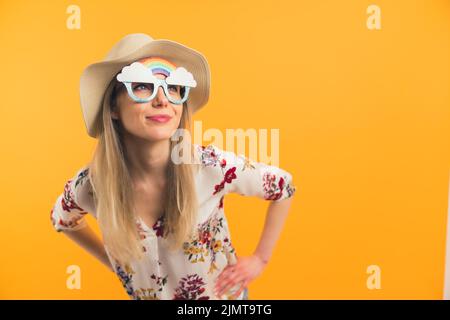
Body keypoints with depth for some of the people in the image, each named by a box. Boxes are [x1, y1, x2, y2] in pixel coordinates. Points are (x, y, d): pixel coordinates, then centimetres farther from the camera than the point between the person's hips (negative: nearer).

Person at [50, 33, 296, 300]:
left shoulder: (213, 166, -28)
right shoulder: (90, 184, -22)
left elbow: (283, 187, -11)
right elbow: (62, 220, 2)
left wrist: (260, 259, -11)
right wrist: (112, 262, -3)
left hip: (223, 294, -1)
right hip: (143, 295, 2)